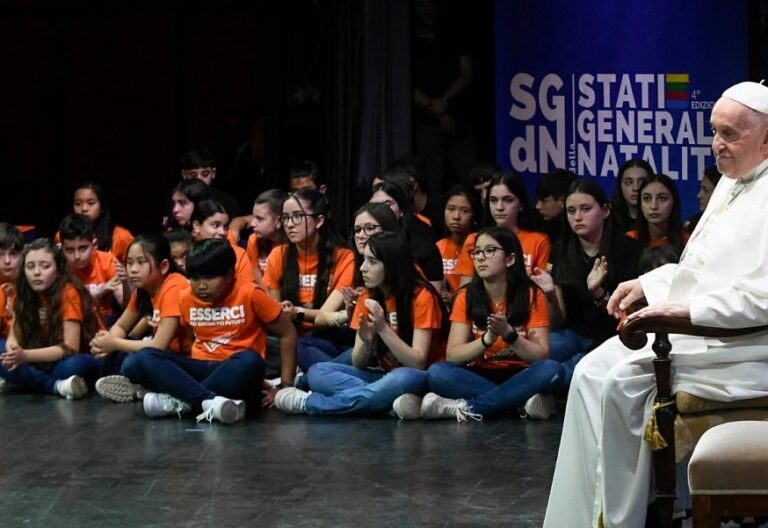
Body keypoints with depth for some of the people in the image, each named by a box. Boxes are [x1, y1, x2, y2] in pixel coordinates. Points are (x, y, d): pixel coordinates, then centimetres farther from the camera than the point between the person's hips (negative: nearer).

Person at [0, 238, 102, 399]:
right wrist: (13, 353, -27)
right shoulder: (25, 294, -3)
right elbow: (14, 337, -3)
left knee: (74, 365, -39)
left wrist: (26, 356, -33)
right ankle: (58, 386, -27)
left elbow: (70, 348, -23)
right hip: (48, 361, 5)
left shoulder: (69, 293, -20)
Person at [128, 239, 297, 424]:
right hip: (201, 371, 4)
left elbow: (288, 333, -2)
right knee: (144, 357, -21)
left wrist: (286, 387, -5)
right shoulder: (186, 298, 3)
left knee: (250, 361, -39)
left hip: (237, 374, -4)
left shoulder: (250, 294, -9)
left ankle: (181, 400, -33)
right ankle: (210, 401, -40)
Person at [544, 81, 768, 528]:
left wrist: (688, 309, -27)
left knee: (624, 382, -22)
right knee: (592, 373, -4)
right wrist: (650, 283, 12)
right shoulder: (731, 183, 18)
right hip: (687, 325, 10)